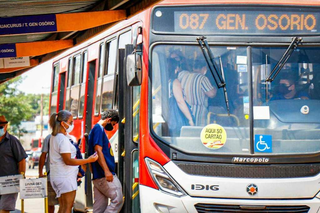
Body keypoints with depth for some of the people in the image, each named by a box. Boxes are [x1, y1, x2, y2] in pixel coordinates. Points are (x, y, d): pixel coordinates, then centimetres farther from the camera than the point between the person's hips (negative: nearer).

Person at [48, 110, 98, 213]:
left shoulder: (54, 137, 14)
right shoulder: (63, 139, -17)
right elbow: (68, 161, -21)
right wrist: (88, 160, -18)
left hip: (56, 176, 10)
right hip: (66, 177, -10)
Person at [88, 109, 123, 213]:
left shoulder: (99, 129, 24)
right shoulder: (99, 129, -7)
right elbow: (98, 150, -17)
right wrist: (107, 171, -24)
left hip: (98, 177, 11)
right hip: (104, 176, -11)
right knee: (118, 199, -13)